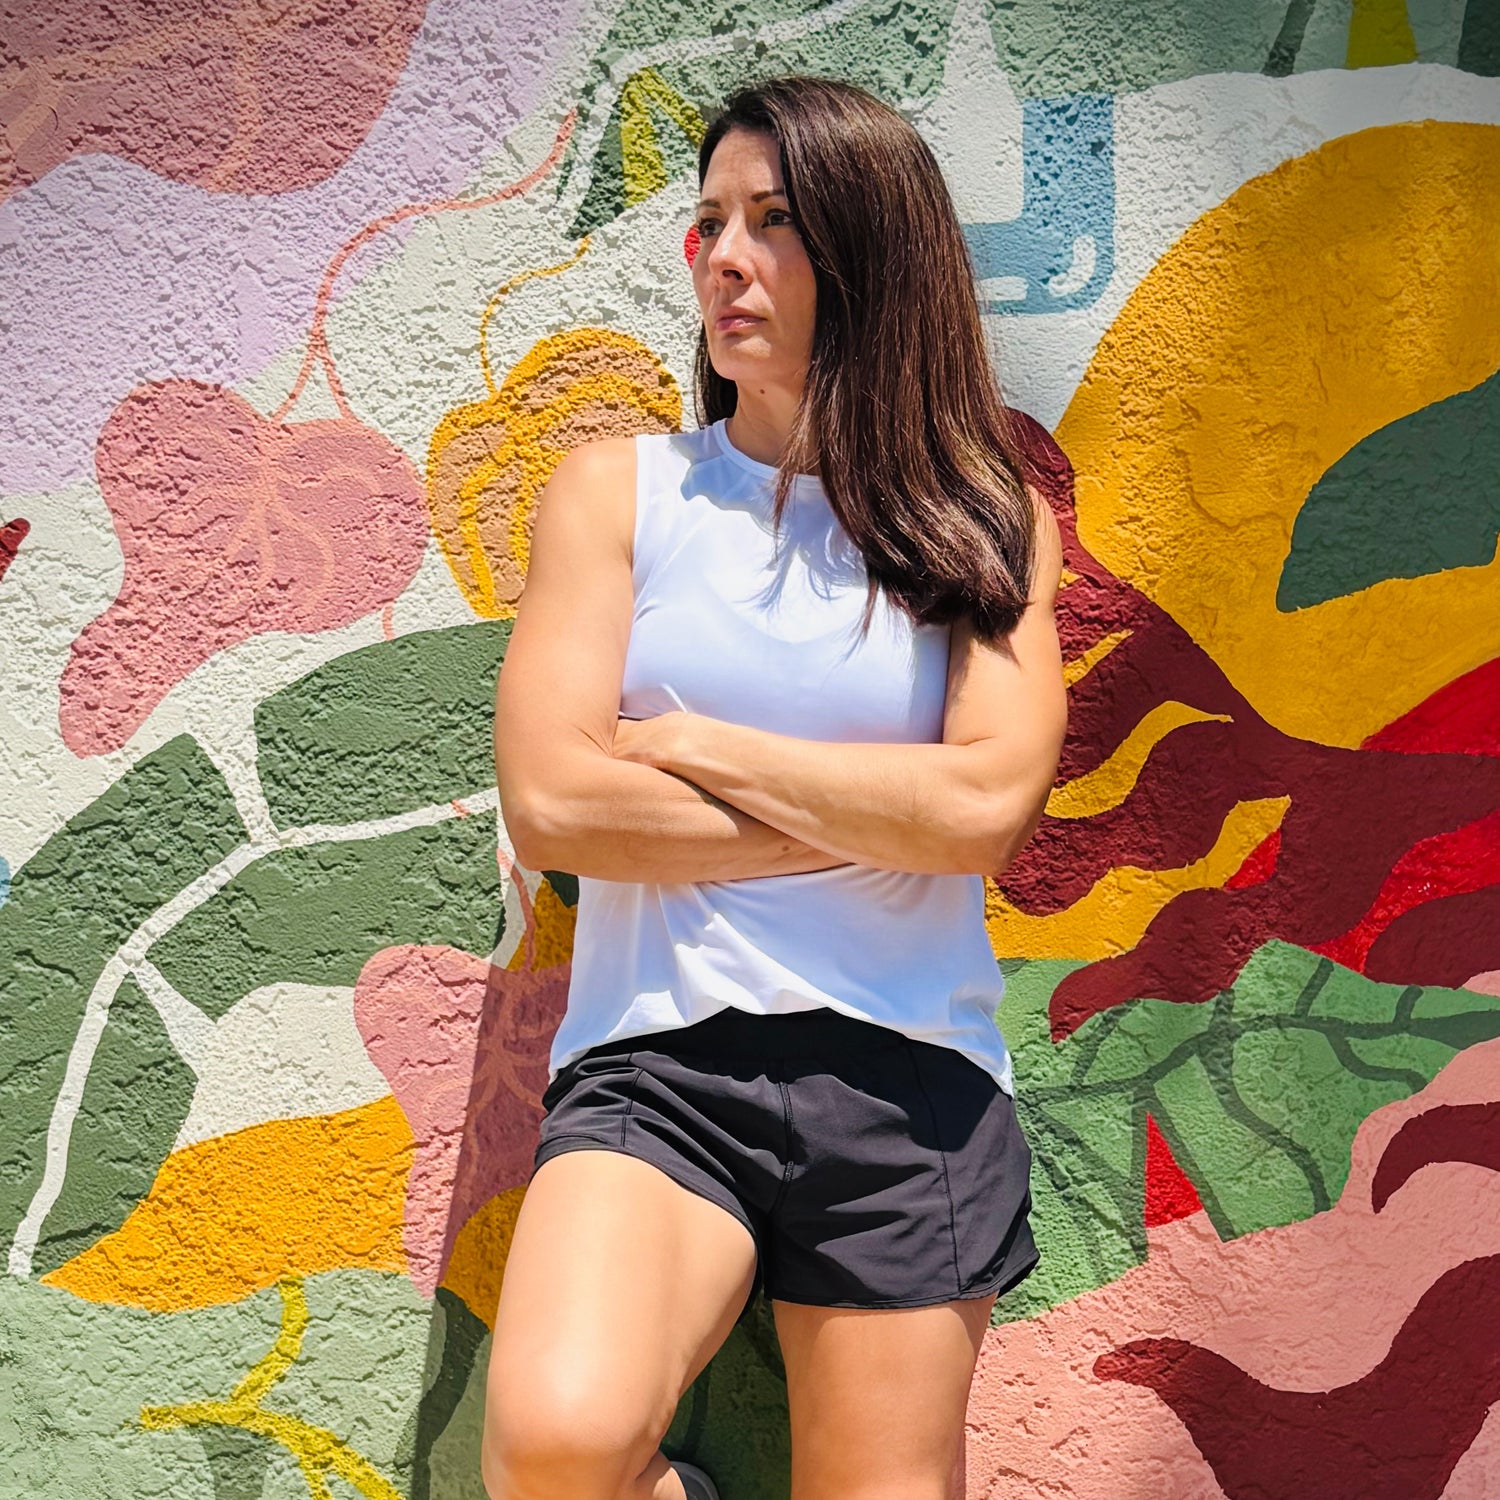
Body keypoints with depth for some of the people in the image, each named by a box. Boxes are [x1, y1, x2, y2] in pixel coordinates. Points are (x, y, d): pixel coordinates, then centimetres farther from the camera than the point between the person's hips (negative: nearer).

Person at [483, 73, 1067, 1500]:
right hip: (657, 1059, -1)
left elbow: (988, 805, -8)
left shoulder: (989, 518, 7)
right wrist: (874, 821, -5)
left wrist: (686, 744, -5)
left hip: (907, 1075, 1)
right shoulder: (617, 489, 6)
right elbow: (550, 802, -6)